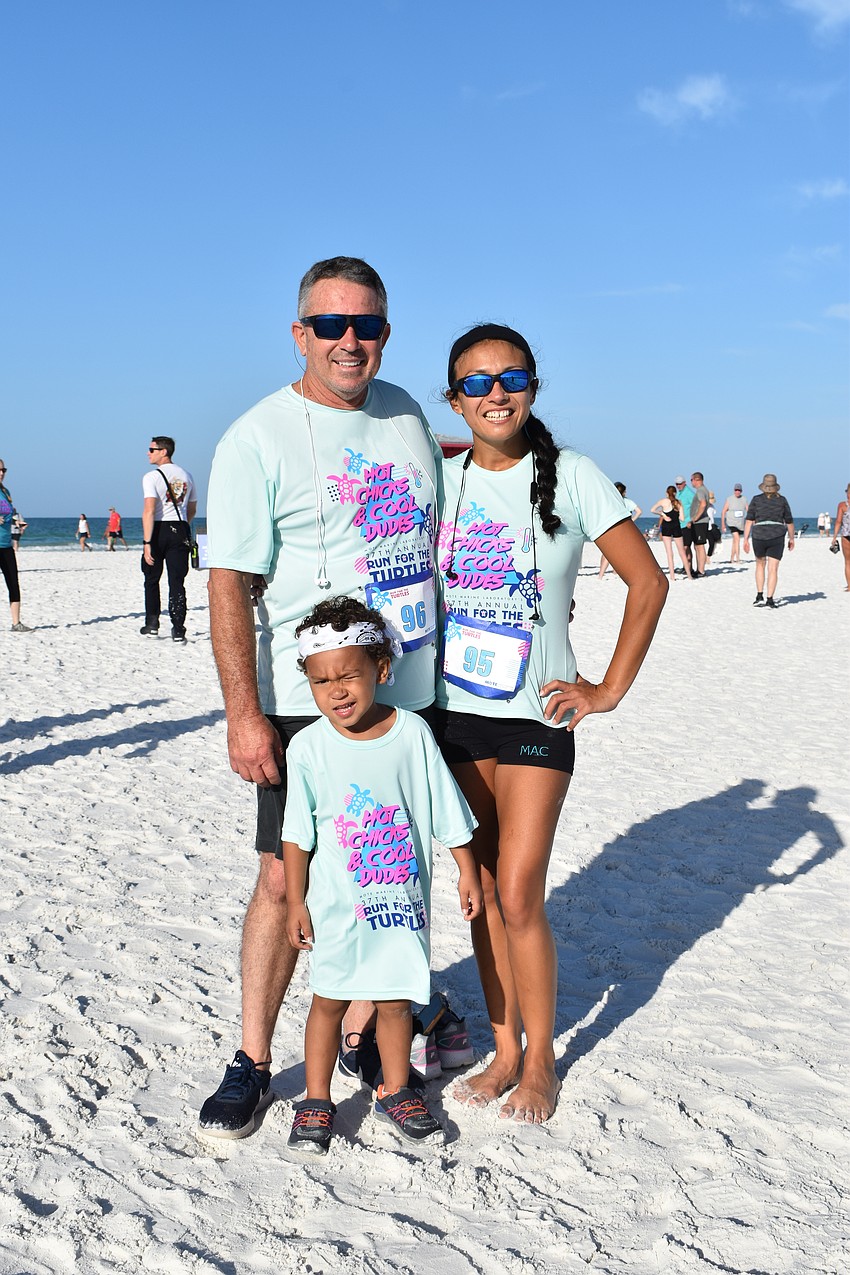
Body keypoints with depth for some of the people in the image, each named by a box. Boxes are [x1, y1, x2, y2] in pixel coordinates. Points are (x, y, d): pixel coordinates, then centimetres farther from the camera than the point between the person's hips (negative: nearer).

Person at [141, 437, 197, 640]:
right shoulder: (186, 476, 11)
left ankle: (152, 625, 17)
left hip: (159, 530, -4)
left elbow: (149, 511, -17)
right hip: (180, 530, 4)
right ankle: (178, 629, -4)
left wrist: (147, 543, -20)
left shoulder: (152, 477, -8)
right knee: (177, 582, 2)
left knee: (152, 580, 12)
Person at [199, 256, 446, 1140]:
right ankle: (252, 1064, 14)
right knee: (285, 880, -2)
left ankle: (363, 1035, 29)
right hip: (306, 701, -5)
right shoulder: (256, 439, -7)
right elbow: (229, 584, -12)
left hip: (411, 693, 5)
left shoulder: (406, 414, 10)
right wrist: (243, 712, -17)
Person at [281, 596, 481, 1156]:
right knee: (329, 1000, 9)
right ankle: (317, 1101, 25)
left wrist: (468, 872, 6)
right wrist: (297, 902, -1)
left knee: (395, 1000, 13)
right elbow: (297, 834, -2)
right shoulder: (309, 747, -9)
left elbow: (447, 810, 2)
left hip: (404, 898, 1)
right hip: (338, 903, -1)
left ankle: (396, 1092, 32)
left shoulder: (411, 733, -8)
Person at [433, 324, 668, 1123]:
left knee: (517, 895, -5)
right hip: (455, 713, 4)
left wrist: (610, 690, -6)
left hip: (535, 716, -3)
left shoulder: (571, 478, -6)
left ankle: (540, 1062, 15)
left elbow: (648, 582, -4)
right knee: (482, 892, 10)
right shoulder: (440, 481, 4)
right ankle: (505, 1050, 24)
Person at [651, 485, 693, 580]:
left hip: (666, 527, -2)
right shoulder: (679, 502, 3)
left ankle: (672, 575, -5)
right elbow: (682, 518, -1)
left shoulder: (663, 501, -1)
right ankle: (689, 575, 16)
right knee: (682, 552, 11)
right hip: (676, 527, 2)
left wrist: (662, 514, 0)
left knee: (669, 552, 0)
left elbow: (652, 510, -9)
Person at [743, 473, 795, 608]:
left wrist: (745, 540, -2)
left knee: (760, 565, 22)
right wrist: (791, 538, 24)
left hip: (759, 536, 1)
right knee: (773, 569, 0)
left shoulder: (756, 500, 5)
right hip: (777, 537, -1)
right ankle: (769, 600, -10)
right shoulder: (782, 500, 6)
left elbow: (749, 520, -2)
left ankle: (759, 596, 15)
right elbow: (789, 522, 11)